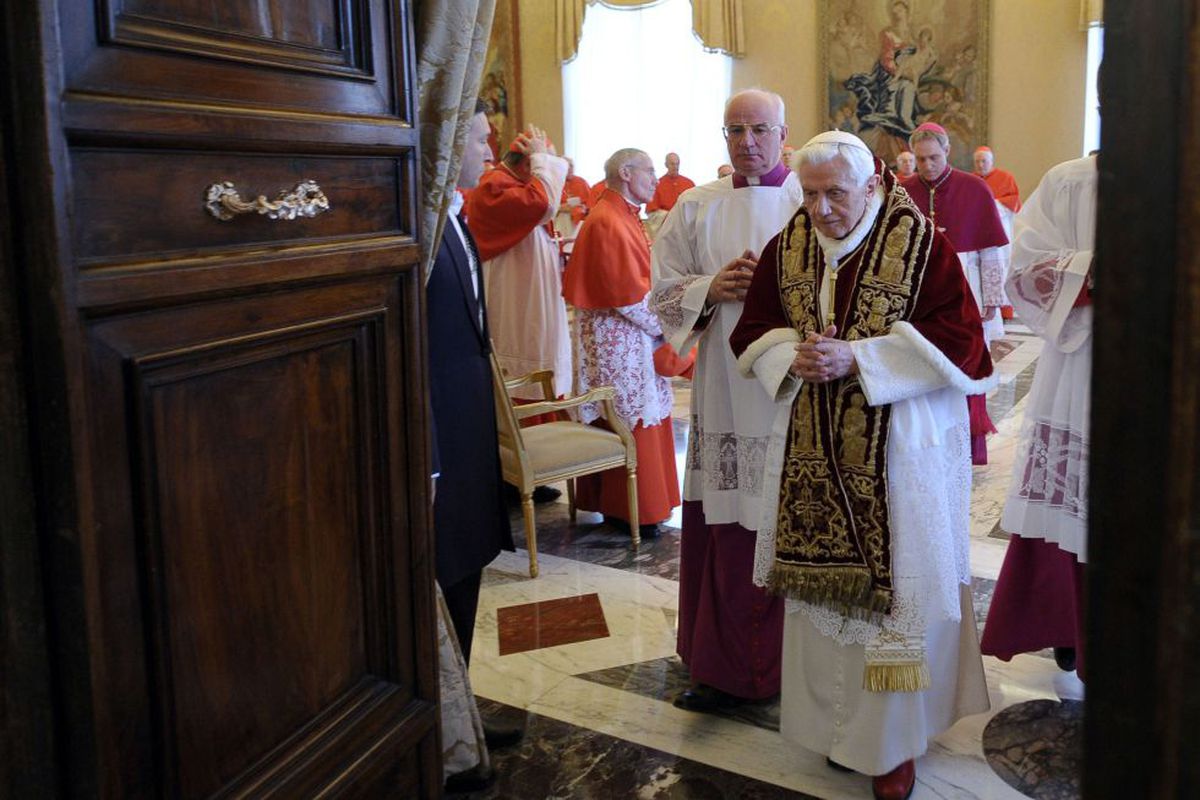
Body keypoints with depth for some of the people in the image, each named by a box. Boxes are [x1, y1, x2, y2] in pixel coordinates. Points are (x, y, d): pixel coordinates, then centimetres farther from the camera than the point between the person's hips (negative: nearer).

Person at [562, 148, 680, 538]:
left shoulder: (624, 216, 14)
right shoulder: (608, 221, -17)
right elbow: (625, 291, -21)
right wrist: (660, 323, -11)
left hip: (630, 336, 10)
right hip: (617, 339, -10)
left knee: (643, 416, 14)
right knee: (631, 418, -2)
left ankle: (629, 501, 24)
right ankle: (631, 510, 9)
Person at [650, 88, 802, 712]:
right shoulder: (696, 206, 11)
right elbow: (664, 291, 11)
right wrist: (711, 288, -8)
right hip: (723, 386, 2)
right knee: (727, 528, 4)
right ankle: (724, 666, 18)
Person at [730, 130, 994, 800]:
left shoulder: (921, 243, -8)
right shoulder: (787, 247, 5)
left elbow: (960, 339, -12)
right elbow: (754, 330, 10)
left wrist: (858, 357, -20)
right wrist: (795, 355, -13)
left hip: (897, 454, -4)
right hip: (813, 450, 4)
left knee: (894, 586, 2)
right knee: (822, 581, 10)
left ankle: (893, 739, 18)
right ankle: (832, 721, 27)